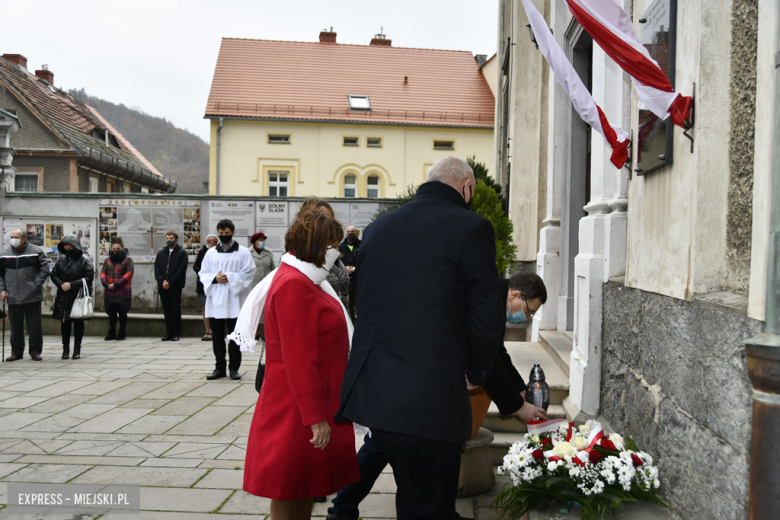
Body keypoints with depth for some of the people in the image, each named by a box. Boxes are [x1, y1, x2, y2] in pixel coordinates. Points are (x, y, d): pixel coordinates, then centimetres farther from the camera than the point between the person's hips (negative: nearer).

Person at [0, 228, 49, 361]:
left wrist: (35, 285, -10)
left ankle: (35, 351, 12)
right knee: (15, 326, 10)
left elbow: (44, 270, -2)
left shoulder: (36, 251, -2)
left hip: (32, 296, -3)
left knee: (35, 325, 3)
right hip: (13, 297, 3)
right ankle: (16, 351, 20)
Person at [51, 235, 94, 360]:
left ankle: (77, 349, 14)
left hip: (79, 297, -4)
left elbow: (89, 278, -12)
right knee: (65, 322, 8)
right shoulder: (61, 259, 7)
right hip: (63, 297, 4)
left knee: (78, 322, 5)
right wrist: (61, 284, -9)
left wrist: (71, 284, -16)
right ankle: (65, 349, 18)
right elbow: (53, 274, 10)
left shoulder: (84, 260, -7)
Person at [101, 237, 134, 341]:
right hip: (109, 292, 4)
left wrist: (116, 284, -16)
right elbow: (103, 273, 9)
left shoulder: (128, 260, 1)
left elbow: (129, 274, -9)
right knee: (112, 313, 8)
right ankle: (111, 333, 16)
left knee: (122, 313, 2)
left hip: (123, 292, -4)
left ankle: (122, 332, 12)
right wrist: (106, 283, -11)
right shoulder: (108, 260, 15)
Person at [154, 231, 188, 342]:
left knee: (175, 309, -1)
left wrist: (170, 282, -13)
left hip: (175, 286, -4)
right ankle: (169, 333, 11)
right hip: (163, 286, 4)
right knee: (166, 310, 6)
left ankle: (176, 333, 5)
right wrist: (162, 281, -7)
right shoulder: (160, 253, 16)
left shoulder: (182, 253, 0)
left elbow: (181, 270, -8)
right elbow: (157, 268, 9)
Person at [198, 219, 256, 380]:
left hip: (234, 300, -3)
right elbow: (202, 273, 10)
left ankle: (234, 368, 10)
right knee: (217, 336, 7)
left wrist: (229, 277, -15)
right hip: (215, 300, 3)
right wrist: (214, 278, -10)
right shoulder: (211, 253, 12)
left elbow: (249, 272, -5)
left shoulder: (243, 252, 2)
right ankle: (220, 368, 16)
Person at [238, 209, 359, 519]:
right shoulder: (294, 285, -21)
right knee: (289, 494, 5)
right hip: (298, 404, -10)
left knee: (307, 484, 19)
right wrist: (316, 418, -23)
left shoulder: (304, 279, 12)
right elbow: (299, 360, -25)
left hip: (316, 399, 10)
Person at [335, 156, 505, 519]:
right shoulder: (470, 227, -8)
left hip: (370, 390, 7)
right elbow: (487, 318, -9)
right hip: (428, 398, -7)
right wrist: (476, 373, 8)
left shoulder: (378, 227, 12)